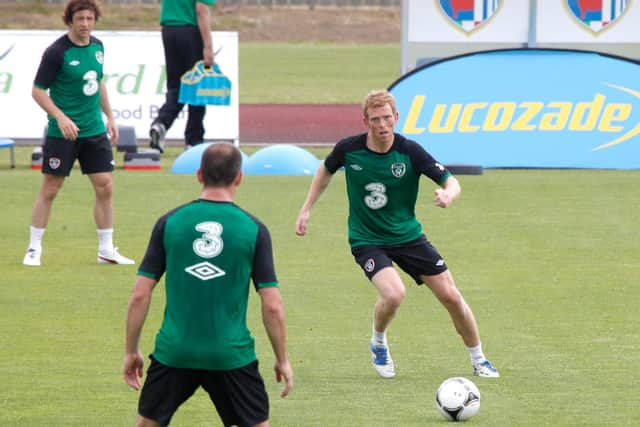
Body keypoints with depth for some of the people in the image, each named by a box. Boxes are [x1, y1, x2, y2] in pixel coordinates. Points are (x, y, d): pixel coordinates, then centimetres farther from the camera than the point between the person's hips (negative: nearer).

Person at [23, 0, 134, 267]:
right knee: (49, 189, 0)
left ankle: (106, 250, 13)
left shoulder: (97, 47, 6)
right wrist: (61, 118, -23)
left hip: (95, 131, 6)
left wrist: (109, 116, 19)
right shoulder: (57, 52, -14)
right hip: (62, 133, -6)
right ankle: (34, 249, 12)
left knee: (105, 187, 3)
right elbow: (38, 91, -13)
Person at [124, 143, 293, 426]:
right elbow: (272, 306, -4)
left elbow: (140, 295, -1)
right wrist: (282, 360, 7)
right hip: (231, 355, -1)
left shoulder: (169, 223, -1)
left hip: (174, 350, 1)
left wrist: (131, 351, 9)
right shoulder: (254, 229, -3)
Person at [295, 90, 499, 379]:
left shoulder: (409, 151, -16)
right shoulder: (349, 149, -13)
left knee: (451, 297, 1)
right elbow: (326, 171, 11)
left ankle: (478, 360, 24)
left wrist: (448, 194, -36)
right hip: (366, 239, -2)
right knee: (393, 294, -28)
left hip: (407, 235, 2)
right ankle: (378, 344, 5)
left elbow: (451, 182, -12)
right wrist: (306, 209, 9)